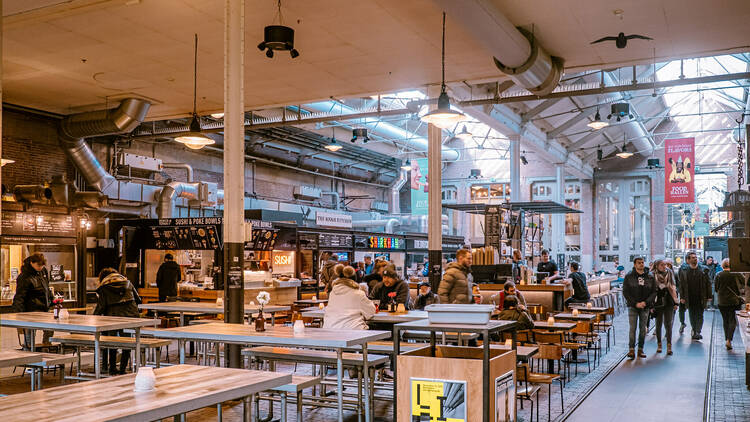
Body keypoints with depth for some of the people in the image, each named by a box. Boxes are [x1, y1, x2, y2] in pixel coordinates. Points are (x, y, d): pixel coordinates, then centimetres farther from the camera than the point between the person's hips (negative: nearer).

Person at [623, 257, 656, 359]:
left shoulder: (650, 278, 6)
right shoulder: (629, 277, 0)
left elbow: (654, 292, 4)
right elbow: (625, 292, -3)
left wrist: (646, 302, -11)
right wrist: (635, 303, -12)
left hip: (645, 307, 2)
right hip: (633, 306, -2)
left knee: (643, 328, 6)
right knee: (633, 328, -6)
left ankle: (640, 349, 13)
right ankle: (632, 349, -4)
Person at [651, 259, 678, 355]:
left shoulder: (670, 274, 3)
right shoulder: (653, 276, -4)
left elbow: (673, 288, 8)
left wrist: (675, 302, 5)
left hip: (669, 303, 1)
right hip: (657, 303, -1)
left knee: (668, 324, -4)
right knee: (658, 324, 8)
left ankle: (669, 345, -1)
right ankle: (659, 344, 20)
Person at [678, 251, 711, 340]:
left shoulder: (703, 270, 1)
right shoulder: (683, 271, 1)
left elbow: (708, 284, 2)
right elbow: (681, 285, 3)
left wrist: (708, 296, -3)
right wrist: (682, 297, -2)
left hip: (701, 298, -1)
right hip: (690, 299, 1)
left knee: (699, 315, -2)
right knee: (692, 316, 10)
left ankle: (698, 332, -2)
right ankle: (694, 331, 23)